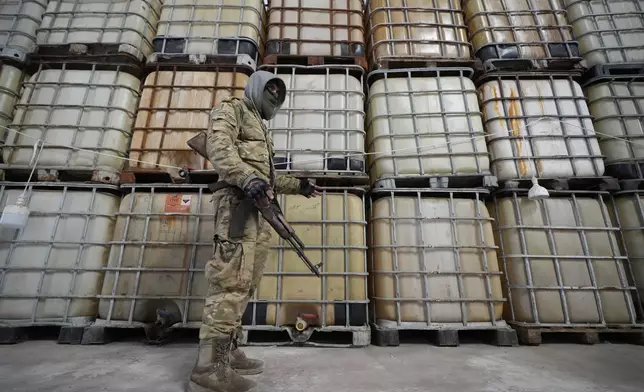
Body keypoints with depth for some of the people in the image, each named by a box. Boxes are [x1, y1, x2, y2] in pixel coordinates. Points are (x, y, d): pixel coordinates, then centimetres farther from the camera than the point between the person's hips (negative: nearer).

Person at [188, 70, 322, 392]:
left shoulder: (260, 128, 35)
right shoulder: (231, 109, 10)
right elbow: (218, 146, -10)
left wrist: (298, 186, 30)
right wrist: (247, 178, -26)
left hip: (258, 209, 9)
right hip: (237, 200, -9)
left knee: (245, 283, 6)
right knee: (231, 280, -16)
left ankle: (228, 351, 13)